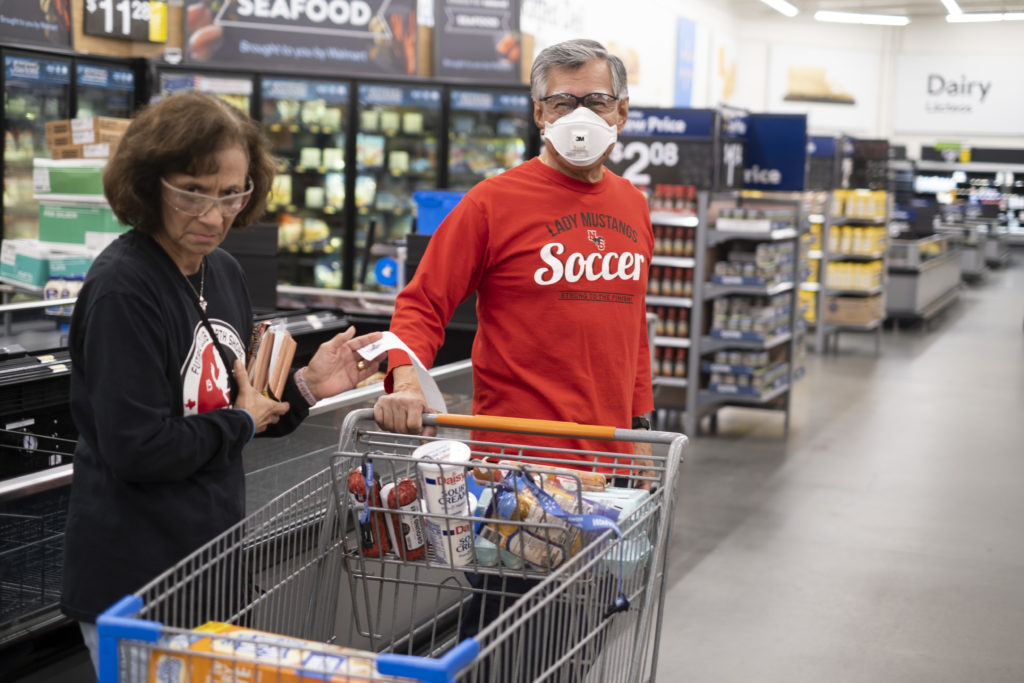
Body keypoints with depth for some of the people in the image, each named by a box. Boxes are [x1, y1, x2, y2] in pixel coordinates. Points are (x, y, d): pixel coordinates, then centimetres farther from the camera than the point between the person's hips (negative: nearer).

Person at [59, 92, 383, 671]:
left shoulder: (224, 272, 6)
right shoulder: (122, 288, -19)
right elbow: (137, 449, -24)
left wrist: (306, 387, -2)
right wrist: (240, 423, -11)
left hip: (213, 556, 8)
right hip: (135, 576, -8)